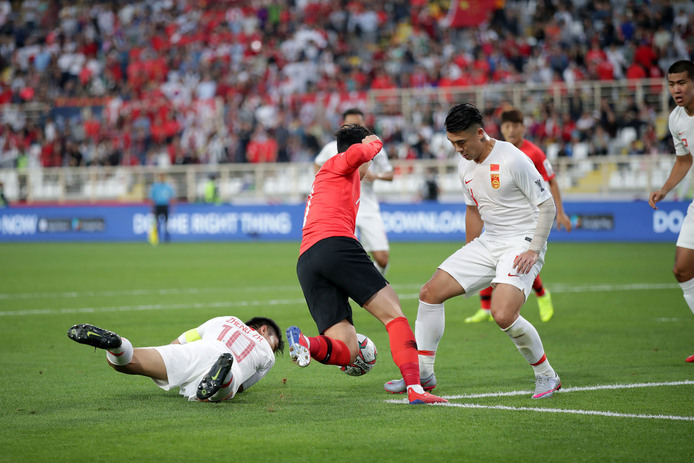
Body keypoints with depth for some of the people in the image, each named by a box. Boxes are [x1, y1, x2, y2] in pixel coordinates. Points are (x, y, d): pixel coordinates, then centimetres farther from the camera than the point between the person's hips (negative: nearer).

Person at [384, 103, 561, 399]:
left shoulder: (512, 159, -18)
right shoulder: (465, 166, 6)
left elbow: (547, 205, -13)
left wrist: (534, 250, -19)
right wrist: (469, 253, 20)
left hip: (522, 244, -8)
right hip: (488, 242, 8)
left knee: (503, 315, -27)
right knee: (430, 292, -1)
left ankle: (546, 375, -3)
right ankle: (422, 373, 10)